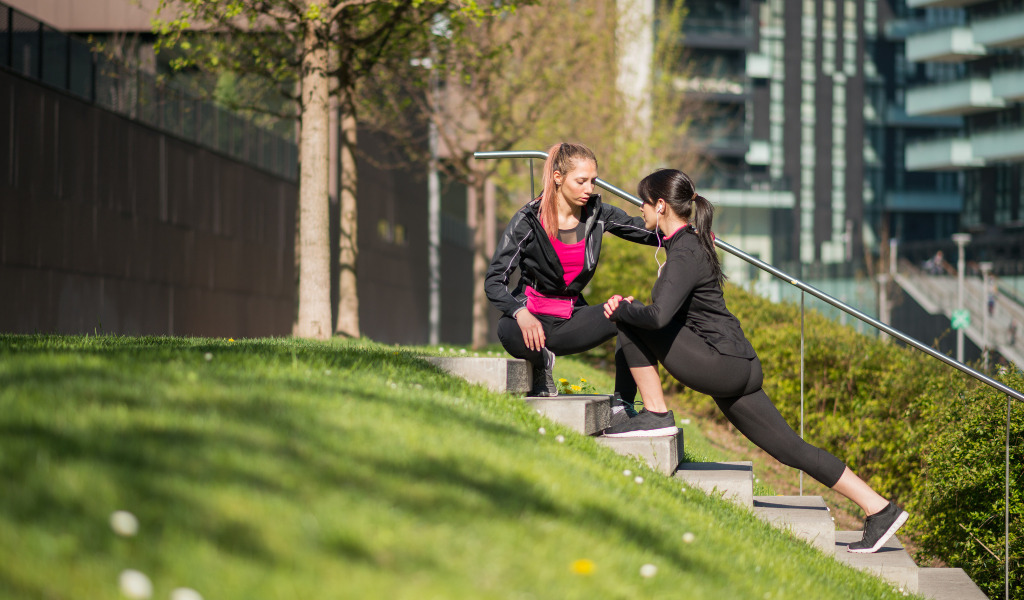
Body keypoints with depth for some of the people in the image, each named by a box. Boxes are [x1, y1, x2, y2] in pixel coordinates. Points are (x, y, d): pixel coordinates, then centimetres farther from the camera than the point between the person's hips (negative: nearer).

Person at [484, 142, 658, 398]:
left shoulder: (597, 214, -1)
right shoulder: (528, 220, -13)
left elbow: (651, 233, 9)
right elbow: (494, 282, -16)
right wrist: (521, 314, -36)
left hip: (570, 318, 4)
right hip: (534, 319, -4)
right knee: (510, 333, -40)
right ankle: (542, 361, -4)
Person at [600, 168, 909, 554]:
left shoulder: (685, 253, -14)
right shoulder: (688, 244, 16)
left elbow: (659, 316, -28)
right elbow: (669, 313, 28)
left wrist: (623, 310, -9)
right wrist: (630, 307, 11)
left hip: (722, 365, -10)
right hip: (736, 369, 10)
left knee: (631, 325, -9)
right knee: (791, 449, 7)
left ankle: (656, 415, -5)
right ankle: (879, 510, 6)